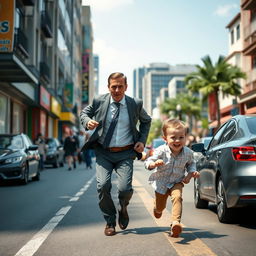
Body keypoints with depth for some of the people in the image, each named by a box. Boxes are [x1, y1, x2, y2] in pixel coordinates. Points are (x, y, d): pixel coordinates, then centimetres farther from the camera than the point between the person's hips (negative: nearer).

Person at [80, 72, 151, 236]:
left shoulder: (135, 104, 1)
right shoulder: (99, 102, -1)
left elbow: (146, 121, 19)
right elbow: (84, 113, 15)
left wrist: (142, 141, 5)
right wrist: (87, 122, -9)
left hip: (125, 154, 0)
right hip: (104, 153, 1)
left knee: (125, 188, -14)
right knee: (103, 185, -15)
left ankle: (123, 208, 26)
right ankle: (110, 222, 9)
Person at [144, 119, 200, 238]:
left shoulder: (187, 152, -14)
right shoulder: (161, 151, -25)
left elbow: (190, 163, 8)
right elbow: (147, 162, -23)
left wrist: (192, 172, -11)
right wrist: (155, 163, -46)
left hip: (177, 183, 1)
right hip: (161, 182, 0)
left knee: (177, 197, -31)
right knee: (160, 207, 17)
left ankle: (175, 222, -33)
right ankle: (157, 209, 55)